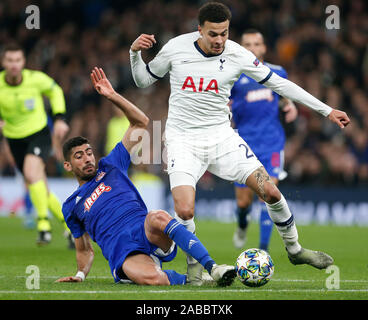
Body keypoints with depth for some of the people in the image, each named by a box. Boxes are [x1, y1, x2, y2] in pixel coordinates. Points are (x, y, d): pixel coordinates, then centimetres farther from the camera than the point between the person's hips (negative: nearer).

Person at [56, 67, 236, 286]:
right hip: (123, 254, -1)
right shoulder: (71, 206, 26)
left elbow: (141, 122, 19)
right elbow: (85, 251, 34)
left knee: (157, 217, -39)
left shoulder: (110, 166, 24)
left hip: (147, 234, 1)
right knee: (152, 278, -39)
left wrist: (113, 96, 9)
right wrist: (81, 274, 15)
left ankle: (212, 267, -40)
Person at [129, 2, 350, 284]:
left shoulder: (237, 55, -8)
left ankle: (294, 249, 18)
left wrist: (327, 110, 0)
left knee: (270, 191, -8)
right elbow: (143, 80, 7)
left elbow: (278, 83, 0)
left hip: (222, 135, 2)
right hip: (183, 139, -2)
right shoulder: (176, 48, -8)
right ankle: (194, 263, 8)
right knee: (185, 211, -22)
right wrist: (136, 53, -14)